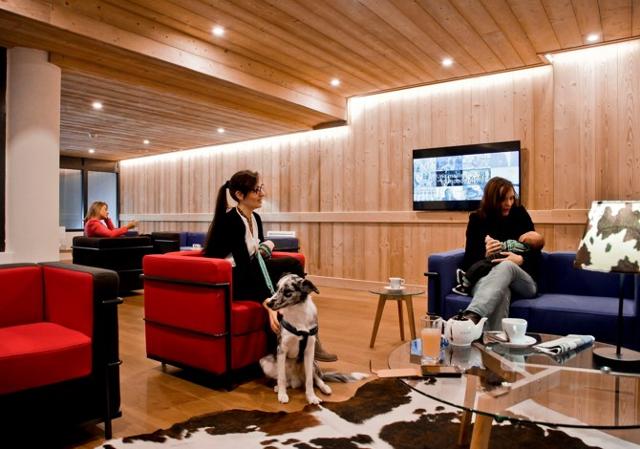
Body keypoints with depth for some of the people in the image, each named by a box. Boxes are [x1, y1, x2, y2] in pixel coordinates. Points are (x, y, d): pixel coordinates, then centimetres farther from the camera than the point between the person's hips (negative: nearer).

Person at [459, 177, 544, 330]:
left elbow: (535, 252, 7)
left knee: (506, 265, -39)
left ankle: (470, 317, -64)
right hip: (485, 278, 0)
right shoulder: (477, 219, 8)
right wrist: (485, 254, -18)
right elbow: (469, 259, 4)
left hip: (524, 282, 1)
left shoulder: (520, 214, 11)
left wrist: (521, 259, -16)